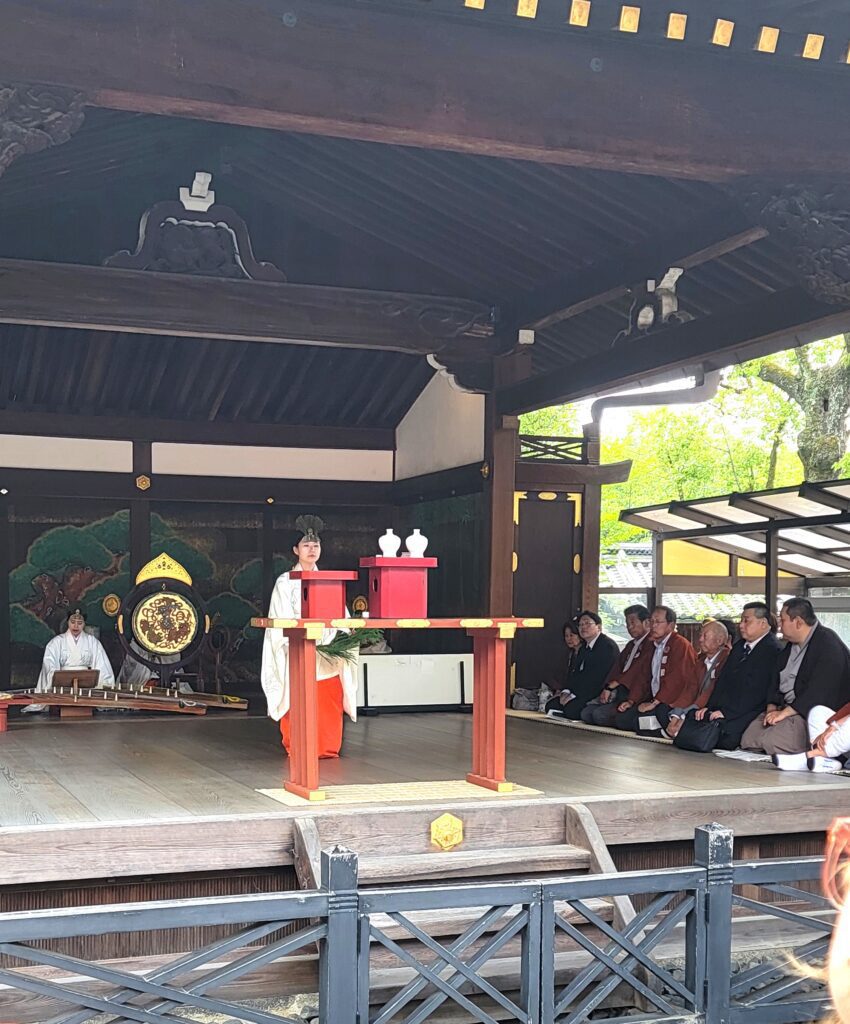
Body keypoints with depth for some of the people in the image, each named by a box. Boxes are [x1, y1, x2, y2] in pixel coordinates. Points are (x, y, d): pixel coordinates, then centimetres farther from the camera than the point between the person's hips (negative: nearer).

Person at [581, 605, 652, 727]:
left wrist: (611, 686, -16)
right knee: (586, 713, -6)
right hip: (619, 693, 9)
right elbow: (617, 668, 15)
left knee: (600, 714, -23)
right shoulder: (631, 645, 24)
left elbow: (638, 671, -18)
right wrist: (608, 688, -2)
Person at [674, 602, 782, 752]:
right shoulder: (739, 646, 20)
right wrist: (709, 707, 0)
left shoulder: (773, 651, -11)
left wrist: (726, 712, -20)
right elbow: (723, 679, 15)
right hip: (720, 710, 9)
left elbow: (757, 690, -18)